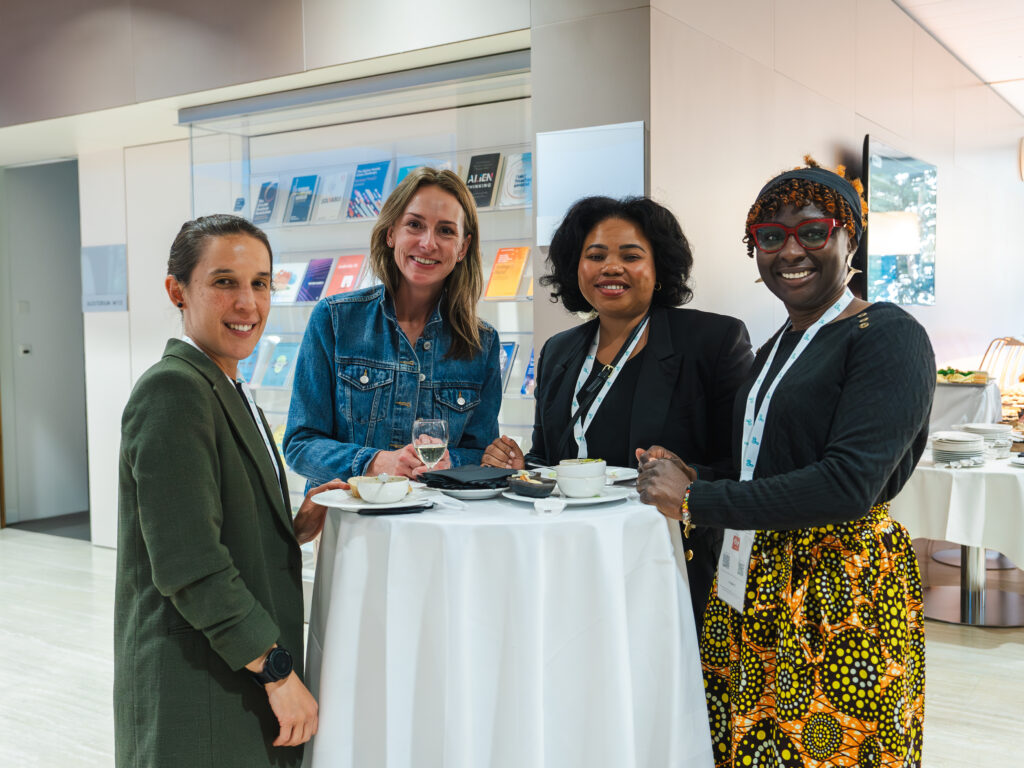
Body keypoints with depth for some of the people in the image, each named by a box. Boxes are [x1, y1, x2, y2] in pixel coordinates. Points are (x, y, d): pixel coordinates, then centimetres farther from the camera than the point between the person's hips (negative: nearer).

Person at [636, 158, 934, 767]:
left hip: (844, 595, -7)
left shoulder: (887, 336, -12)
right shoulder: (777, 347, 15)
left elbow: (849, 484, -23)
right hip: (751, 590, 7)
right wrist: (692, 478, -1)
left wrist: (694, 500, -19)